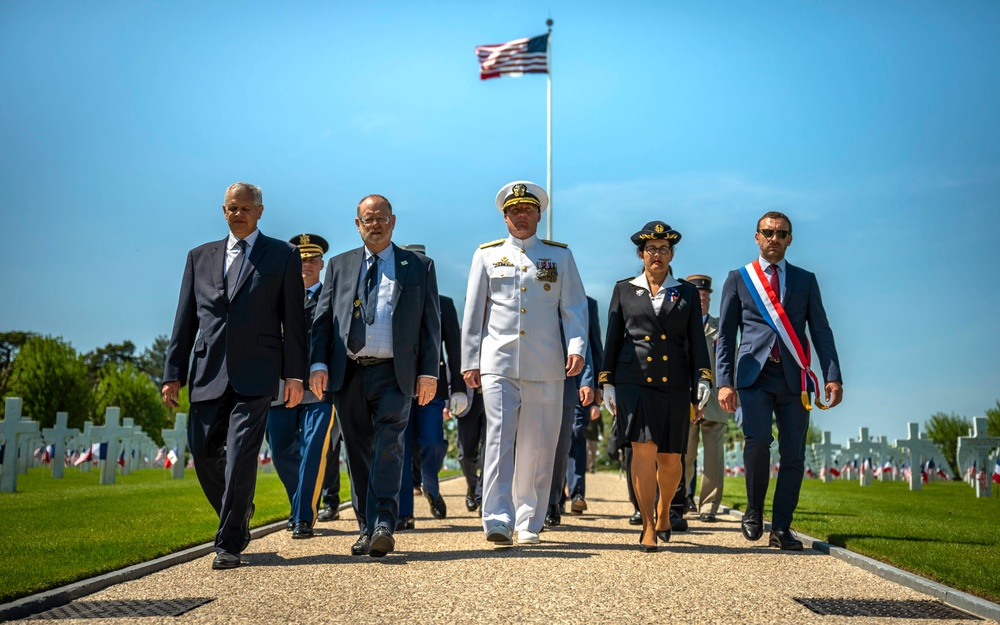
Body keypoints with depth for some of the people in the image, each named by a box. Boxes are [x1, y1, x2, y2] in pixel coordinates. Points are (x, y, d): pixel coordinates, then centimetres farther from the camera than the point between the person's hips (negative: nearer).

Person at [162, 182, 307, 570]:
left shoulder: (283, 255, 7)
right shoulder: (200, 257, 16)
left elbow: (293, 319, 3)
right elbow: (184, 320, 14)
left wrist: (295, 374, -5)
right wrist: (173, 373, 7)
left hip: (255, 374, -4)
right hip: (209, 373, 4)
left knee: (241, 456, -10)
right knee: (203, 453, 5)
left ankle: (229, 543, 1)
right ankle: (238, 512, 31)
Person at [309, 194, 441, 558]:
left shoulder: (420, 267, 11)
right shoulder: (339, 265, 16)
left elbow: (431, 323, 6)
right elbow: (322, 318, 11)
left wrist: (429, 372, -3)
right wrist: (319, 364, -2)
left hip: (394, 373, -2)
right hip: (347, 374, 3)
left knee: (388, 445, -15)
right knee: (358, 453, 6)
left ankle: (383, 526, -18)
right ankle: (366, 529, 14)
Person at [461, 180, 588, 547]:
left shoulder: (560, 256, 12)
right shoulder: (487, 255, 12)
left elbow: (575, 307, 7)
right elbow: (473, 311, 11)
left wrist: (576, 347, -8)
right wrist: (469, 361, 6)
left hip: (545, 366, 1)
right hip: (498, 363, 0)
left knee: (537, 448, 4)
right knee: (499, 439, -11)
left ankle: (528, 524, 14)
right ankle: (498, 521, -10)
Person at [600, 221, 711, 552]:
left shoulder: (687, 292, 12)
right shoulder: (624, 289, 10)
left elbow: (696, 341, 8)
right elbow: (613, 339, 9)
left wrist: (703, 378, -4)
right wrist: (607, 382, 3)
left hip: (674, 385, 1)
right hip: (634, 380, -1)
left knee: (670, 458, 6)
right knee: (643, 449, -14)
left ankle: (663, 510, 35)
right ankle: (648, 526, -2)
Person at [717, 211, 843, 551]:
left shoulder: (805, 280, 15)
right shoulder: (738, 279, 11)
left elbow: (821, 331, 10)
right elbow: (725, 335, 7)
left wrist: (833, 376, -2)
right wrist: (725, 382, -4)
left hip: (794, 379, 2)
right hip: (755, 375, -2)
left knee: (793, 455, -1)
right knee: (757, 441, -19)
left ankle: (781, 528, 10)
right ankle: (753, 511, 3)